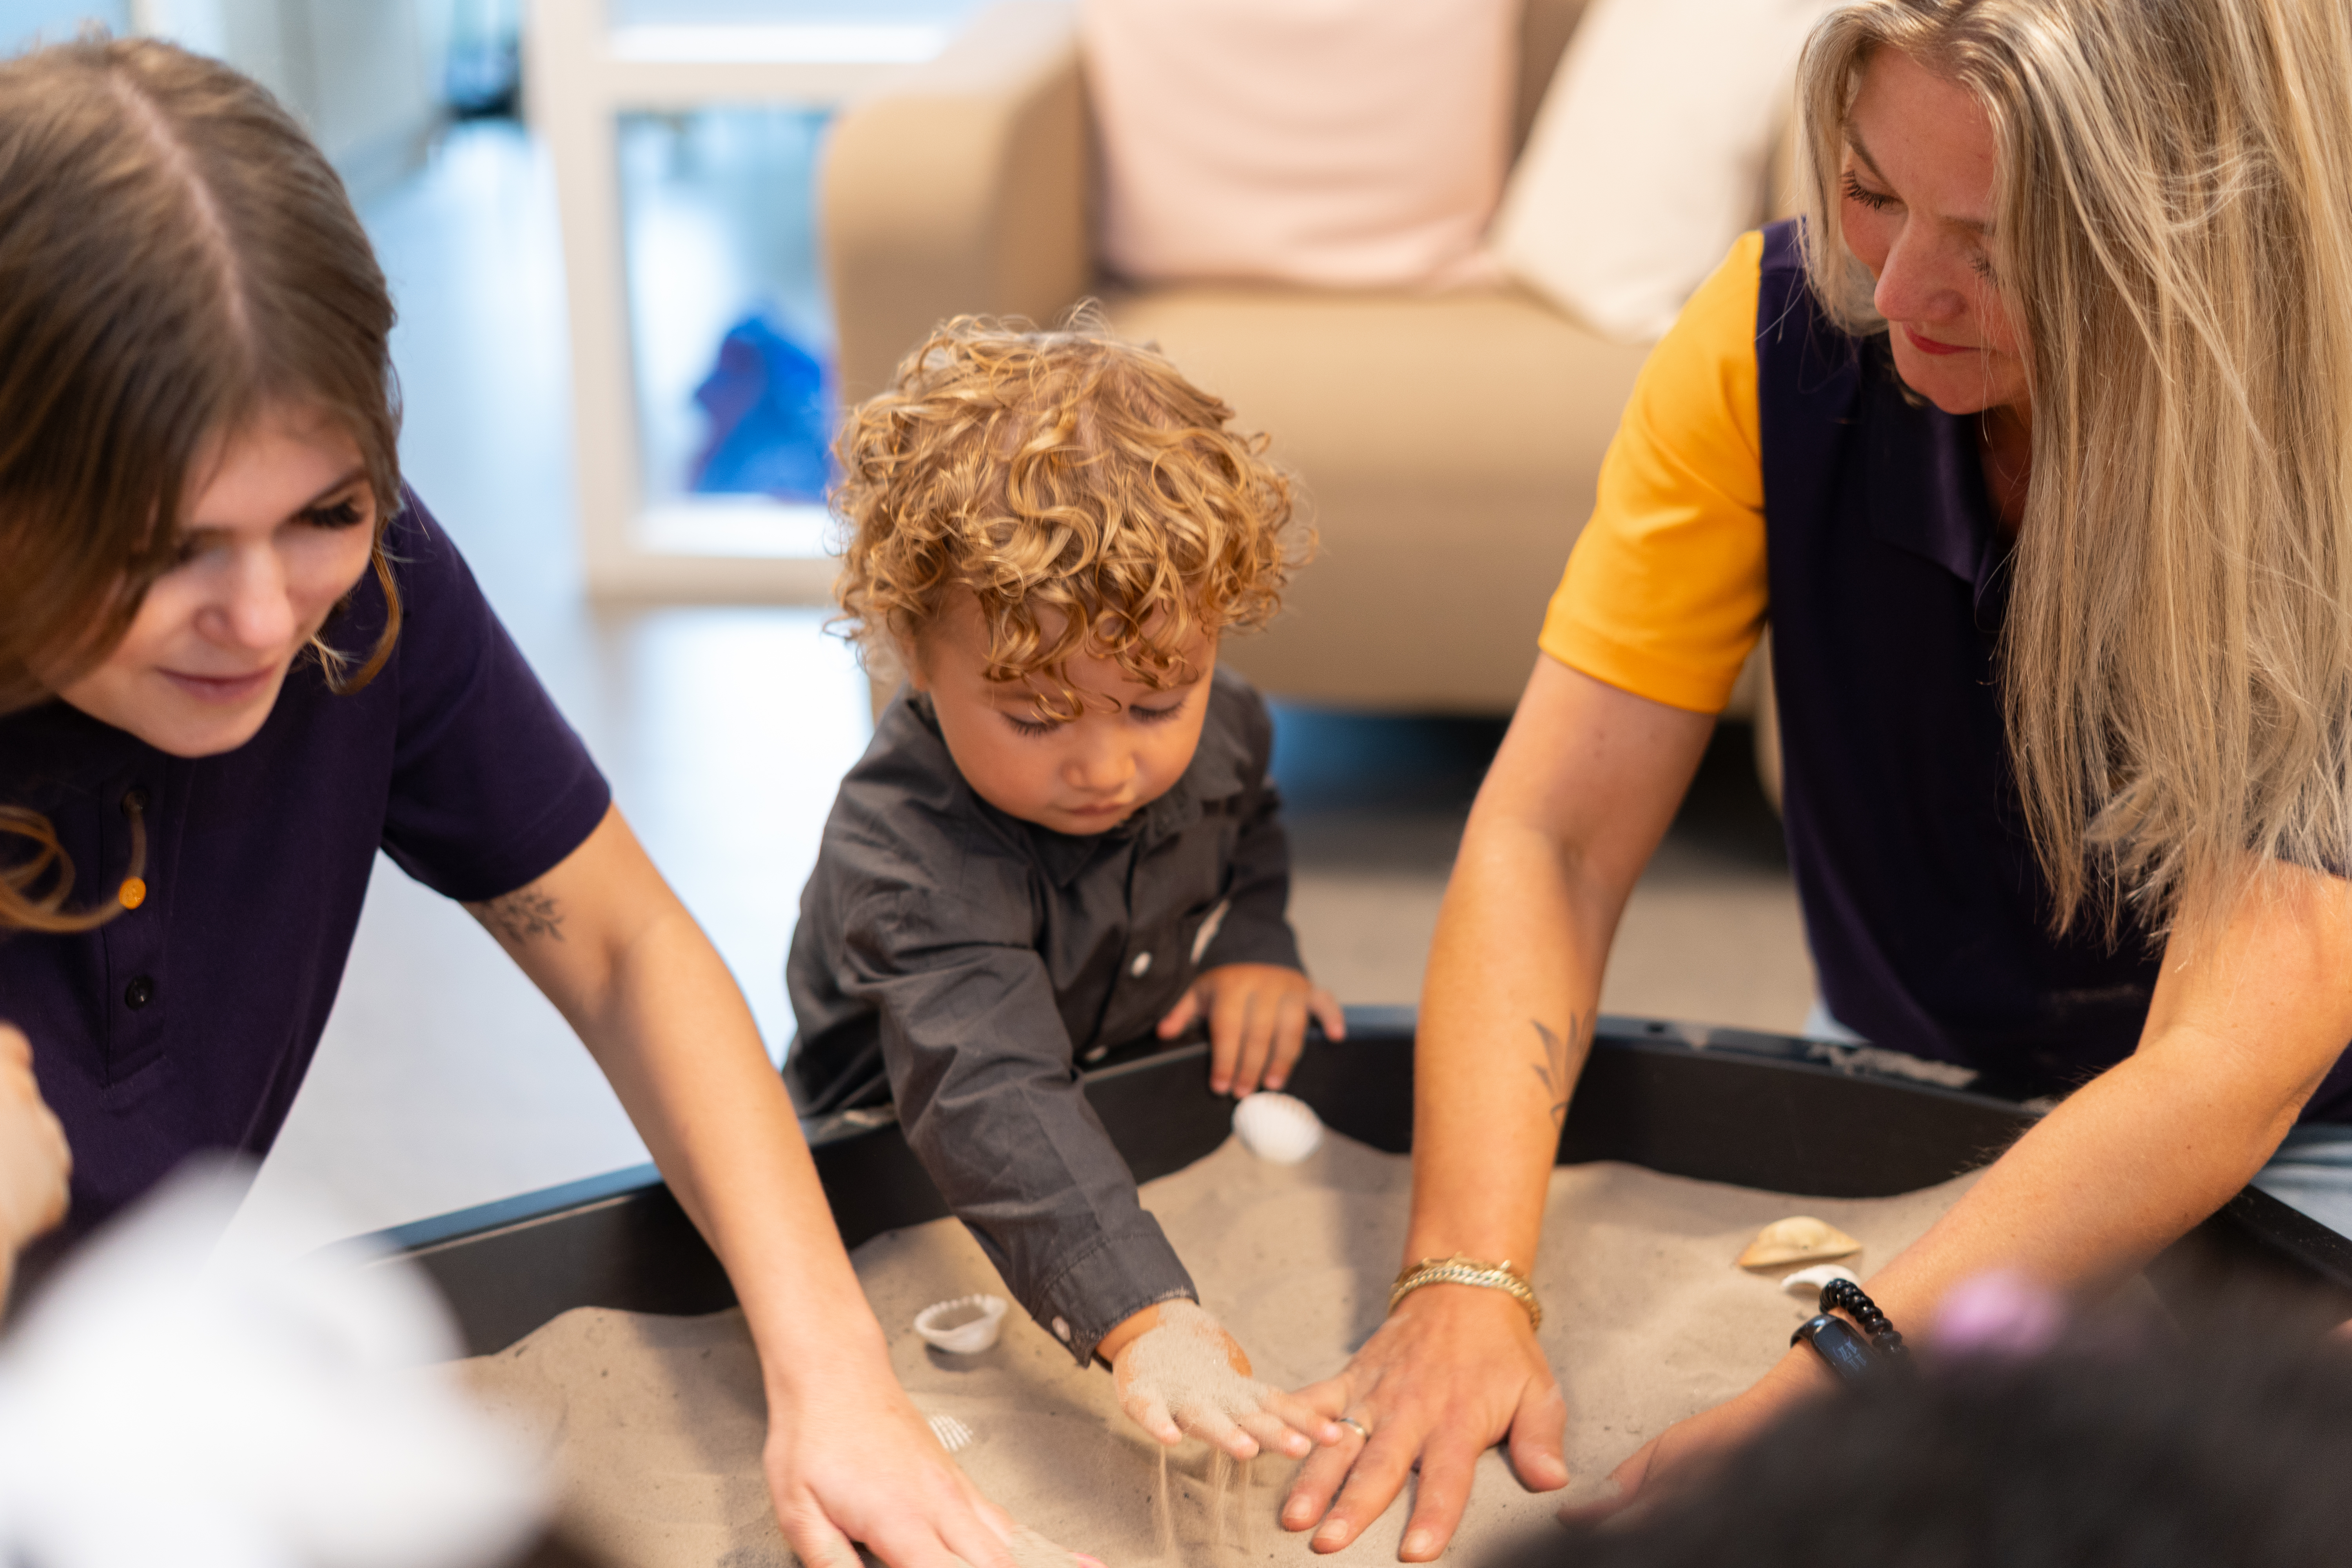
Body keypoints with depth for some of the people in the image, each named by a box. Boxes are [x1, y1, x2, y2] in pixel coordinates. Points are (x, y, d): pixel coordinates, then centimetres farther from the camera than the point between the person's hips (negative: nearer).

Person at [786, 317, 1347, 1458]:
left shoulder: (1218, 731, -15)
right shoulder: (912, 854, -40)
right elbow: (987, 1096, -53)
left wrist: (1254, 944, -7)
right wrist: (1145, 1317, -63)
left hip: (1148, 1114, 7)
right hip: (906, 1188, -6)